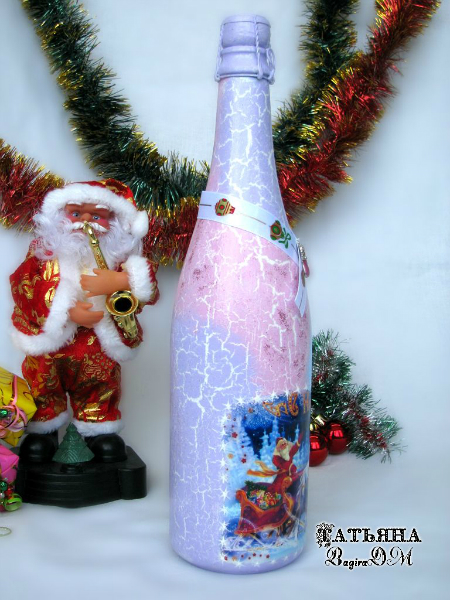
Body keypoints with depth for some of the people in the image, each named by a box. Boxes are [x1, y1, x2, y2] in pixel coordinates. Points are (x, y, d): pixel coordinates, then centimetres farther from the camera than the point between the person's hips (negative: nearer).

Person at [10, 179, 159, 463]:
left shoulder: (119, 255, -3)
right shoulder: (44, 250, -5)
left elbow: (148, 287, -13)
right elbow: (24, 290, -15)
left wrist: (119, 281, -34)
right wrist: (67, 312, -26)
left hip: (99, 346, 1)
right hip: (48, 343, 0)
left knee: (100, 387, 13)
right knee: (43, 387, 11)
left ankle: (101, 431, 34)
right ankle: (43, 429, 34)